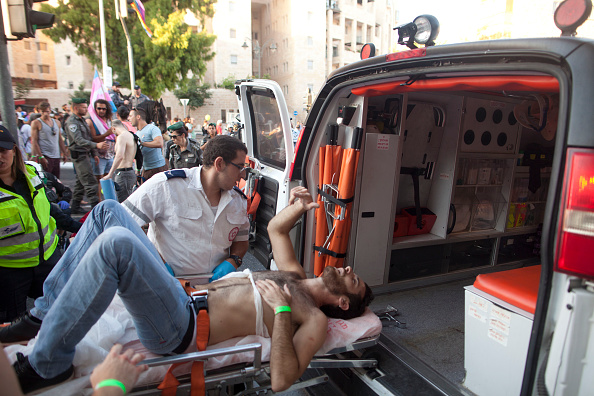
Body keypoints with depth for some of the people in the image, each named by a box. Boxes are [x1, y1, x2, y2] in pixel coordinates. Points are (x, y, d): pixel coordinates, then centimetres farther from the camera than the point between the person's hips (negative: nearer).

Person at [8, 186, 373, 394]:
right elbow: (274, 229, 26)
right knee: (108, 210, 4)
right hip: (184, 294, 9)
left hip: (179, 331, -8)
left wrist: (281, 309, -19)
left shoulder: (315, 319, -5)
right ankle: (47, 311, 10)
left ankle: (47, 365, -11)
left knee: (115, 242, -31)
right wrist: (297, 209, 7)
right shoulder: (295, 277, 18)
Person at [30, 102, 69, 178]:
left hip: (56, 156, 5)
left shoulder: (57, 122, 15)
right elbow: (34, 141, -7)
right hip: (44, 156, -5)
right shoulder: (36, 123, -1)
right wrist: (40, 157, -16)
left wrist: (65, 154, 14)